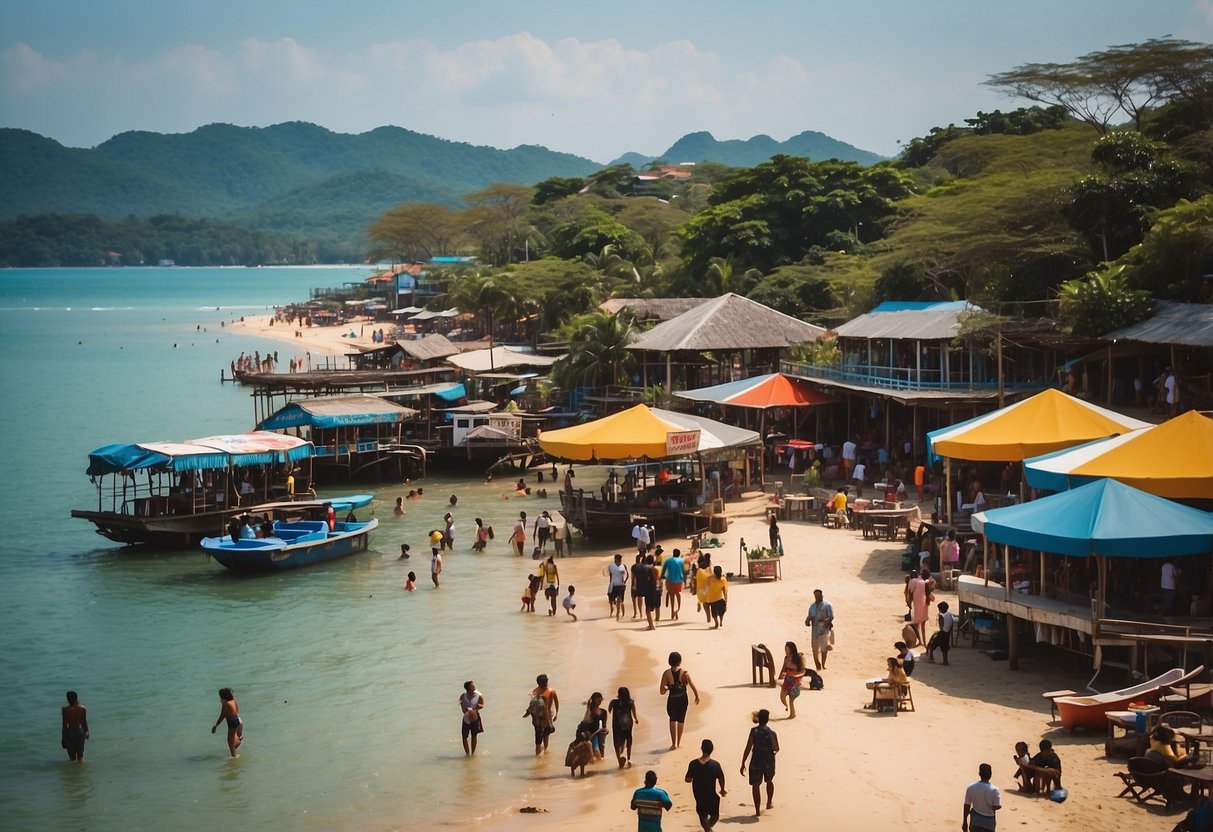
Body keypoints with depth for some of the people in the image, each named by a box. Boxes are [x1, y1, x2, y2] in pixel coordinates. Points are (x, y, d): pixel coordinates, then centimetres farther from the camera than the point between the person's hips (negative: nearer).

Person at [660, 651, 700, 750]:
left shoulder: (666, 673, -19)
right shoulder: (684, 674, -20)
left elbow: (662, 692, -19)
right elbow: (693, 687, -15)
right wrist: (697, 697, 4)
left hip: (672, 700, -1)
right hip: (683, 699, 1)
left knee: (672, 720, 21)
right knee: (680, 720, 22)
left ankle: (673, 744, 13)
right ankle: (679, 743, 33)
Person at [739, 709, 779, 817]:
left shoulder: (754, 731, -11)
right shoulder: (771, 733, -14)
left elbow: (748, 748, -12)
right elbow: (776, 749, -14)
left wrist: (743, 764, -7)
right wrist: (776, 751, 12)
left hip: (756, 761, -1)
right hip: (769, 761, 1)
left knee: (755, 785, 5)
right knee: (769, 781, 27)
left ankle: (757, 810, 1)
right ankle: (769, 803, 39)